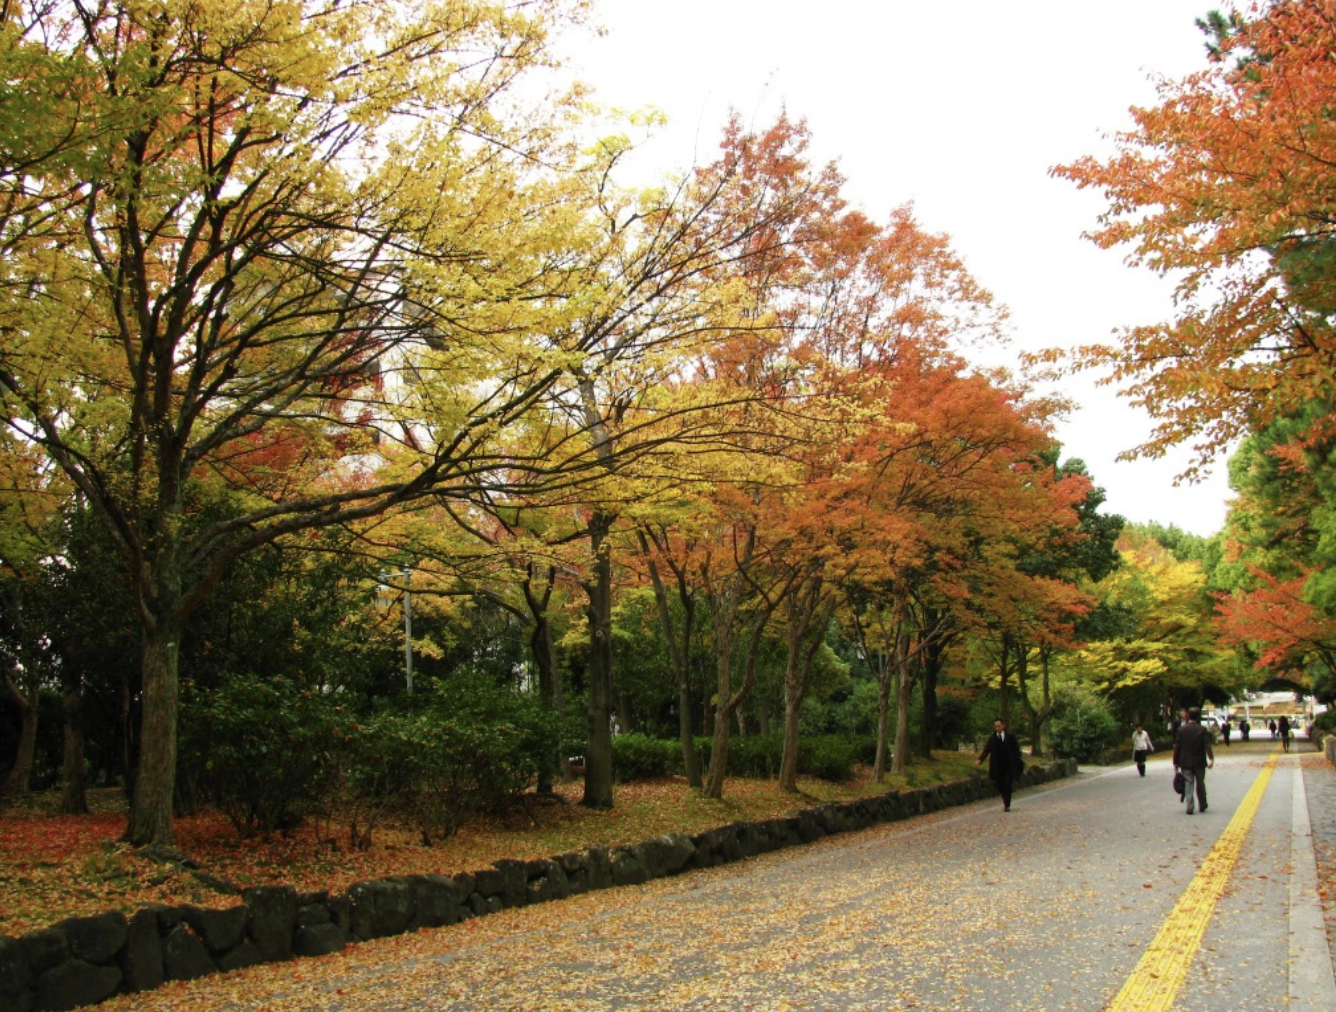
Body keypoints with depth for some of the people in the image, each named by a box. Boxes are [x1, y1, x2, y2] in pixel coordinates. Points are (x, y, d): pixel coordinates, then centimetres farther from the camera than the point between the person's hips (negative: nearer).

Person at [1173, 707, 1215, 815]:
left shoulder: (1181, 730, -3)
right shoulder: (1202, 730, -5)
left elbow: (1177, 747, -2)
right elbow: (1207, 745, -15)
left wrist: (1176, 762, 5)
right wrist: (1211, 759, -20)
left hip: (1186, 762, 0)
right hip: (1199, 762, 0)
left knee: (1188, 785, 1)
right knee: (1200, 784, 14)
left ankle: (1189, 807, -7)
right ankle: (1202, 805, 23)